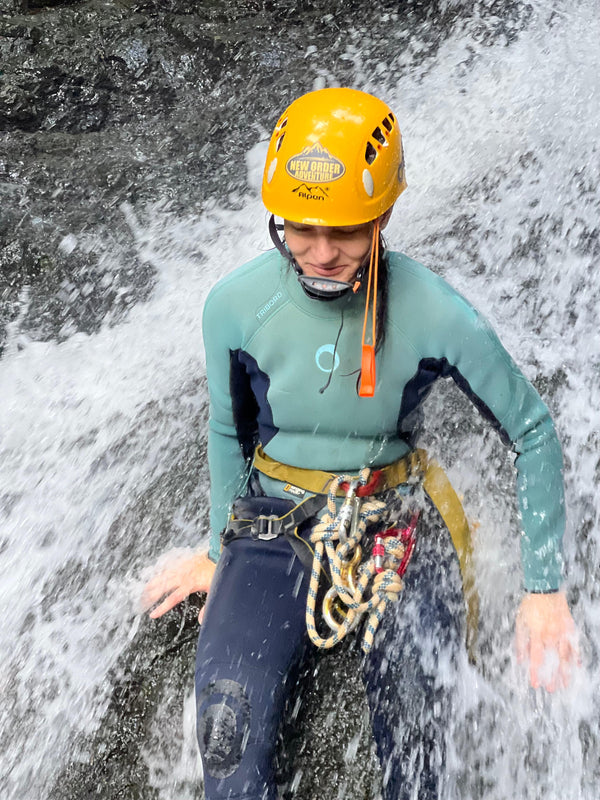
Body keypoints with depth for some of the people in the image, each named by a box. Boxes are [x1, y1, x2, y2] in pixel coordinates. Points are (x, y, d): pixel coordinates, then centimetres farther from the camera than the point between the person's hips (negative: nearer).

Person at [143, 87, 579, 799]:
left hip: (396, 526, -1)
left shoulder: (436, 315, -15)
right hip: (274, 525, 2)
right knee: (229, 729, -23)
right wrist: (219, 552, 19)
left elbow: (532, 432, -3)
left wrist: (544, 589, -3)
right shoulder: (235, 305, -9)